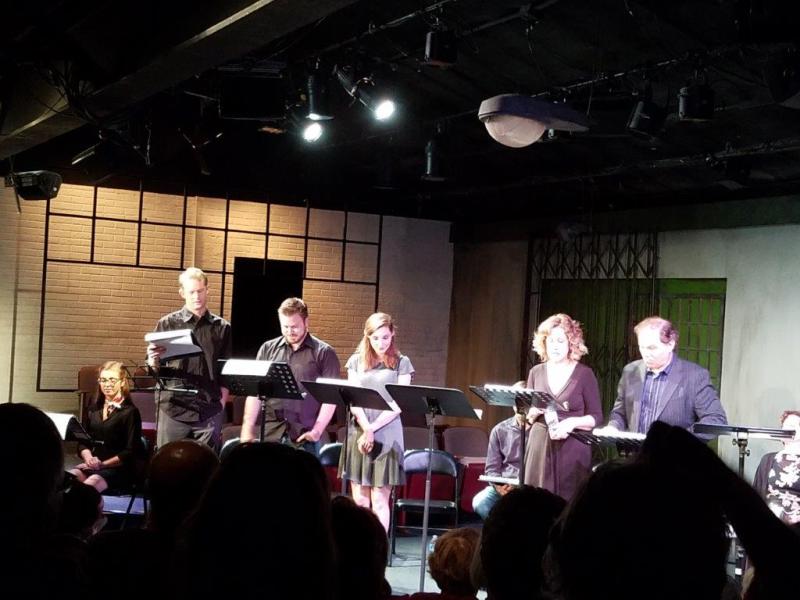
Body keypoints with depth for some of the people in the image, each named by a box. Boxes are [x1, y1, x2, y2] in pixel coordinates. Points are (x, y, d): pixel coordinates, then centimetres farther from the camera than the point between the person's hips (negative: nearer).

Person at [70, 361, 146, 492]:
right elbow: (83, 442, 13)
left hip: (121, 468, -5)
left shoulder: (130, 412, -1)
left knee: (89, 485, -35)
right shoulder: (94, 410, 18)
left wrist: (103, 464, -16)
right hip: (94, 465, 5)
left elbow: (130, 452, -7)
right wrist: (88, 458, -9)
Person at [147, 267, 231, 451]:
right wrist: (153, 361, -17)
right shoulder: (167, 324, 6)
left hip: (209, 411, 1)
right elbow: (153, 368, 5)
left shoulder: (222, 327, 9)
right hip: (174, 408, -1)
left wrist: (222, 400, 2)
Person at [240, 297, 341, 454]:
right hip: (270, 432, 3)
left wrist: (317, 430, -11)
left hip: (304, 435, -3)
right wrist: (248, 428, 1)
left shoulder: (324, 353, 1)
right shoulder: (268, 349, 10)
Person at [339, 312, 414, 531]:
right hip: (359, 433, 2)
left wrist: (373, 427, -12)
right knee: (359, 501, 2)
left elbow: (398, 404, -3)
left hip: (387, 435, -2)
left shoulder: (402, 363, 4)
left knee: (380, 501, -4)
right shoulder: (356, 361, 10)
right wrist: (366, 429, -13)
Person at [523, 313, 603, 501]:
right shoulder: (536, 372, 8)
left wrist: (572, 422, -17)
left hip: (573, 448, -3)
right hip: (540, 446, 3)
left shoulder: (584, 374, -1)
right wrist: (533, 412, -8)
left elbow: (597, 417, 0)